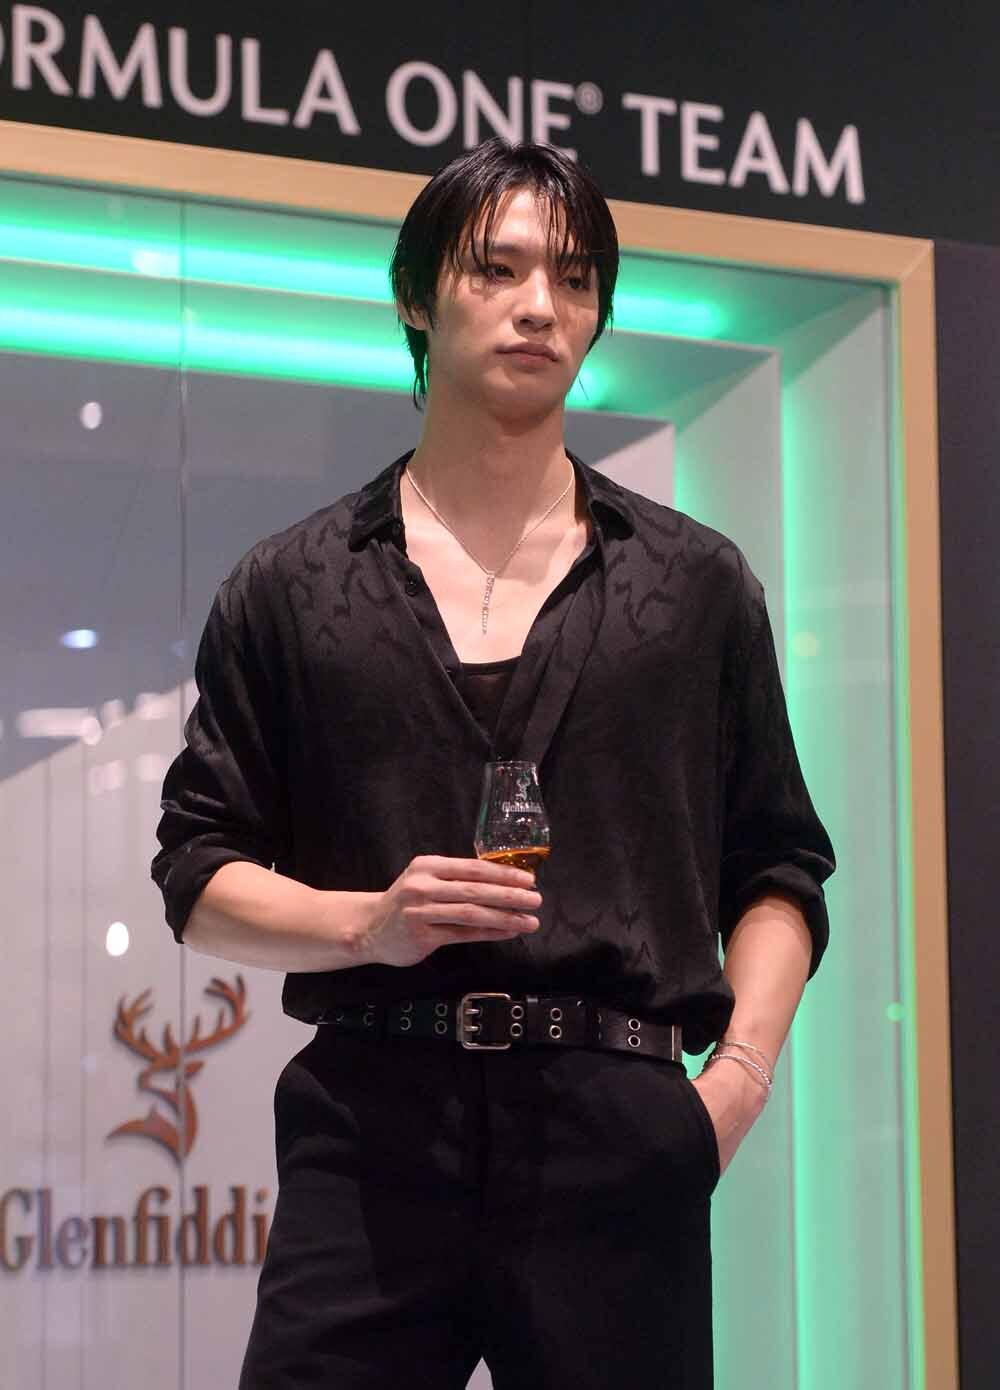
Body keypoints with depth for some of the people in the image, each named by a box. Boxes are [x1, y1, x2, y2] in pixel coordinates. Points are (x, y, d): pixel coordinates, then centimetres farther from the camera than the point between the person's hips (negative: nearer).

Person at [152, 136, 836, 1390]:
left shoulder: (697, 583, 13)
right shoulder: (289, 590, 11)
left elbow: (776, 870, 13)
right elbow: (199, 881, 9)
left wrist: (743, 1066, -3)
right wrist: (368, 921, -9)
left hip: (618, 1141, 1)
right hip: (373, 1130, 0)